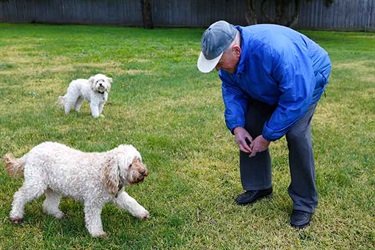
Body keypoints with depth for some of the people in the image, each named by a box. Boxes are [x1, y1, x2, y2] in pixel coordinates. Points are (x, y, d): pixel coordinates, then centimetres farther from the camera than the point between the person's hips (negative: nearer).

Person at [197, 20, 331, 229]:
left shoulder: (275, 50, -44)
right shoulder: (227, 54, -21)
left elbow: (295, 97, -38)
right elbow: (232, 91, -9)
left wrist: (268, 136, -31)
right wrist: (236, 126, -23)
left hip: (307, 79, -6)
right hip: (268, 86, 7)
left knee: (296, 133, -23)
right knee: (250, 128, -3)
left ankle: (305, 203, -8)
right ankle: (259, 187, 16)